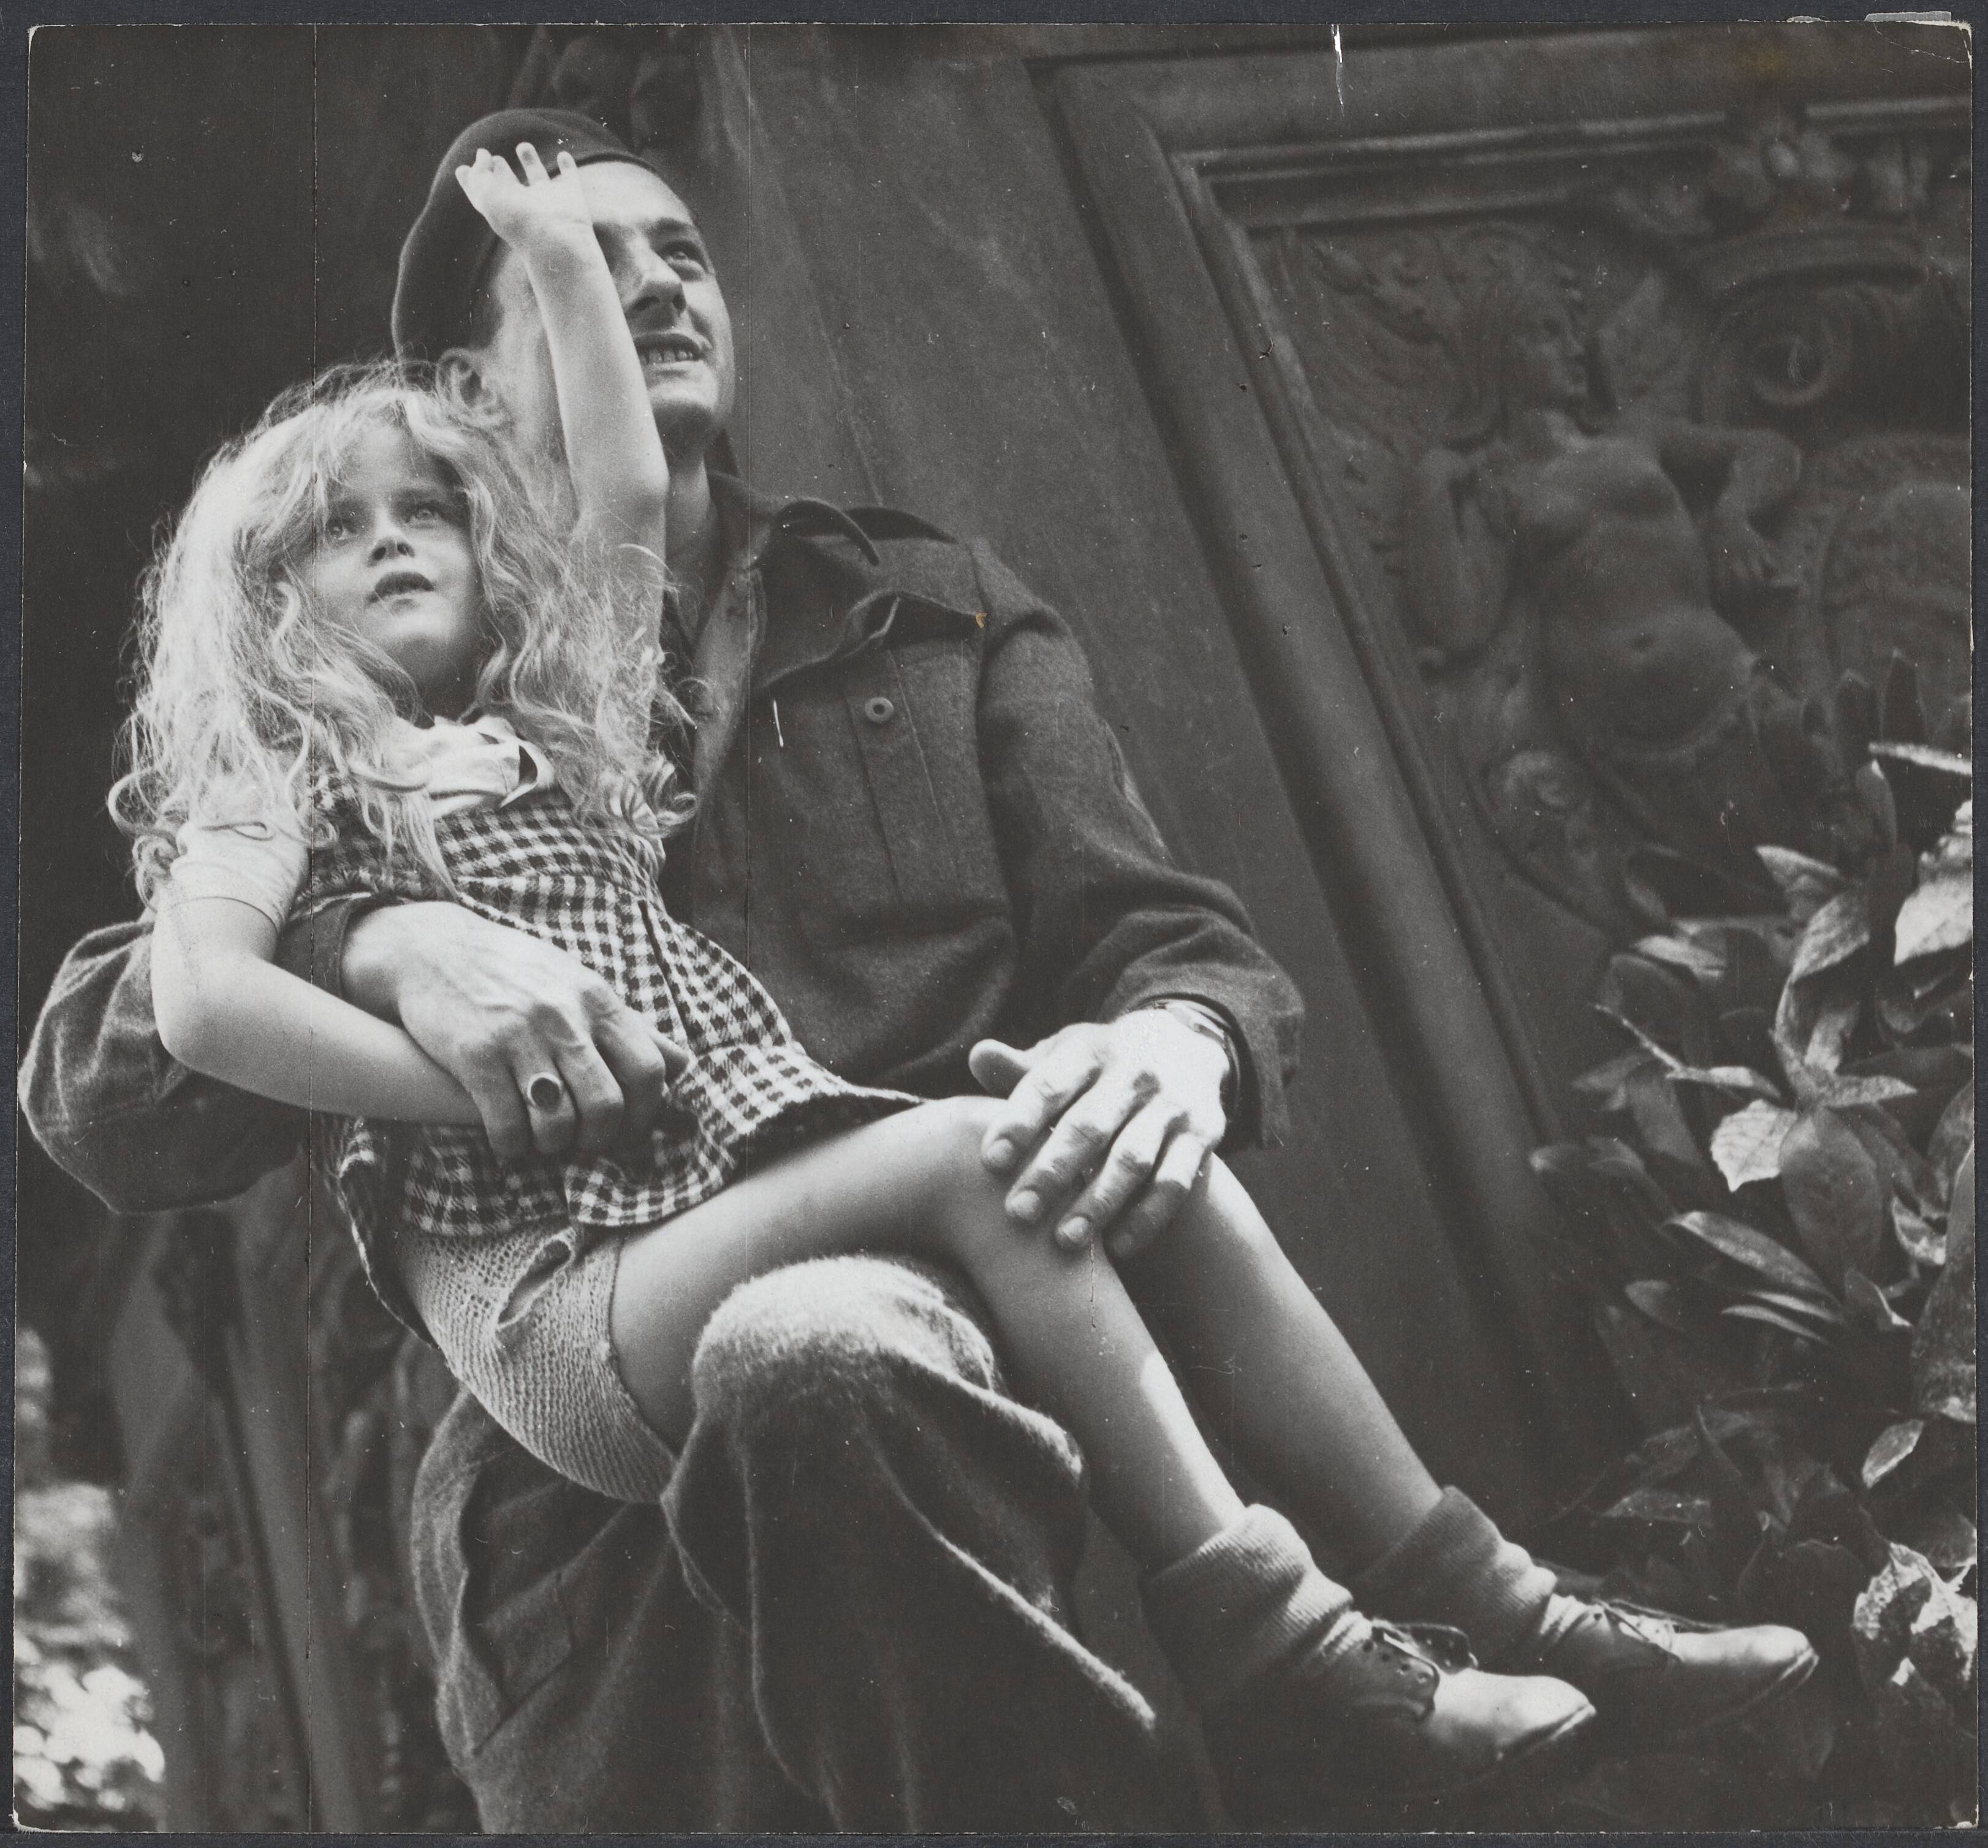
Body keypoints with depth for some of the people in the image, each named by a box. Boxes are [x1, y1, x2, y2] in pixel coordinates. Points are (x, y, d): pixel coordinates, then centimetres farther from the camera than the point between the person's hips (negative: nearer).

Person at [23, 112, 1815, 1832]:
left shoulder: (928, 610, 24)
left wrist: (1178, 1036, -13)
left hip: (956, 1310, 2)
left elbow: (1166, 946, 14)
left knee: (816, 1351, -34)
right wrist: (377, 950, -14)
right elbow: (93, 1086, 7)